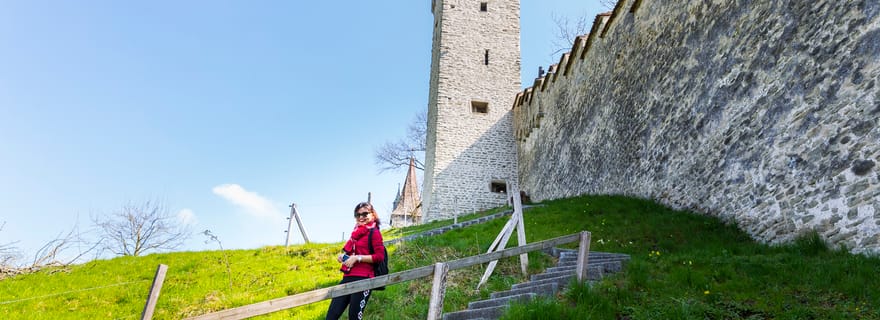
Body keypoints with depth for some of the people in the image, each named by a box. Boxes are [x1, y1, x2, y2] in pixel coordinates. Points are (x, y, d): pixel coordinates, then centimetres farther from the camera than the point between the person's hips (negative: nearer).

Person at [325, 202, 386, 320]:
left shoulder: (374, 232, -2)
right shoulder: (356, 231, 19)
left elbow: (380, 256, -13)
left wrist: (357, 258, -17)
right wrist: (343, 255, 12)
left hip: (363, 279, -8)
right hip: (348, 277, 8)